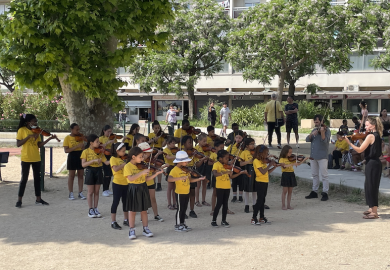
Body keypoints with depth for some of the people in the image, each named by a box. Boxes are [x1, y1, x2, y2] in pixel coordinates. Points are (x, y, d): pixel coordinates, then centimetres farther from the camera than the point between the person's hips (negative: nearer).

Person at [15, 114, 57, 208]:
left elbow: (39, 145, 5)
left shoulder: (36, 131, 8)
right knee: (24, 179, -2)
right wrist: (29, 136, -22)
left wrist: (50, 138, -5)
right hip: (26, 158, -6)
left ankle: (38, 199, 19)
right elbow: (18, 144, -13)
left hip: (36, 158, 6)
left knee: (37, 178, 10)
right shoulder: (22, 130, -7)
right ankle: (19, 200, 6)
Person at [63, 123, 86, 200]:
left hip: (80, 157, 5)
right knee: (71, 176, 2)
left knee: (81, 175, 6)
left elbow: (83, 148, 9)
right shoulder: (67, 138, -6)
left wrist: (82, 141, -8)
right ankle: (71, 193, 10)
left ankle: (80, 193, 13)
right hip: (72, 157, -5)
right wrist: (76, 146, -23)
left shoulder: (80, 137, 8)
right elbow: (66, 150, -15)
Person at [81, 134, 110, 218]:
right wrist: (94, 160, -26)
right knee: (91, 192, 4)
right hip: (90, 171, -3)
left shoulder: (100, 151, 3)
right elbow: (83, 164, -16)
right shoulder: (86, 152, -7)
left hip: (98, 171, 3)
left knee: (96, 192, 9)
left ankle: (95, 209, 18)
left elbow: (106, 162, -2)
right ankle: (90, 210, 13)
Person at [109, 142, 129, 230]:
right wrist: (124, 164, -25)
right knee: (116, 202, 0)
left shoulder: (124, 158, 9)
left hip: (126, 183, 7)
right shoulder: (113, 159, -11)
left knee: (126, 202, 14)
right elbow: (115, 169, -28)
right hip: (117, 184, -7)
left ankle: (126, 220, 26)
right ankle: (113, 222, 6)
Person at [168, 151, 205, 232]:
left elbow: (190, 180, 12)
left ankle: (182, 224, 26)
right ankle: (177, 226, 9)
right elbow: (169, 179, -32)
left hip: (186, 193, 7)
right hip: (180, 193, -7)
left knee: (184, 209, 15)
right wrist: (180, 178, -45)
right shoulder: (175, 170, -16)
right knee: (180, 209, 0)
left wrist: (199, 179, -2)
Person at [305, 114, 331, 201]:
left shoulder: (326, 130, -4)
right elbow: (307, 140, 5)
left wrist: (322, 132, -32)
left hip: (322, 156, -7)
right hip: (313, 155, 7)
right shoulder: (314, 130, 14)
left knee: (324, 175, -5)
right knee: (314, 174, 13)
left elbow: (325, 141, -19)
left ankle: (325, 193, -3)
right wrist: (312, 134, -13)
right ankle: (314, 192, 21)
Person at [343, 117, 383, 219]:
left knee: (371, 187, -5)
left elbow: (360, 150, -17)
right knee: (369, 186, 18)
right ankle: (371, 208, 27)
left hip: (372, 164, -10)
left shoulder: (370, 136, -16)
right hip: (376, 162, 10)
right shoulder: (377, 136, 12)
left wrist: (349, 142, -13)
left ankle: (374, 213, -2)